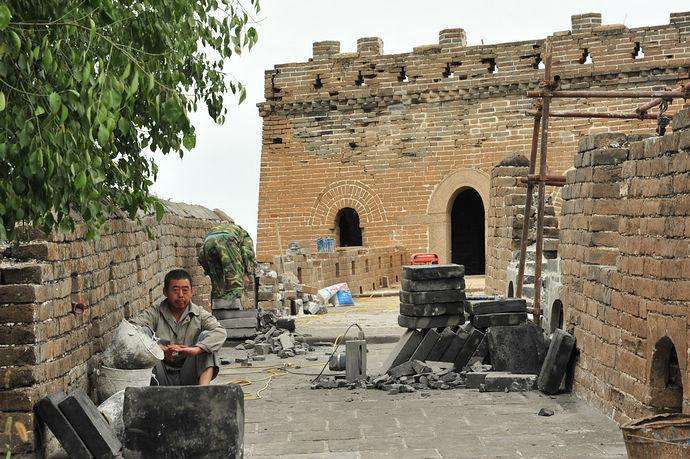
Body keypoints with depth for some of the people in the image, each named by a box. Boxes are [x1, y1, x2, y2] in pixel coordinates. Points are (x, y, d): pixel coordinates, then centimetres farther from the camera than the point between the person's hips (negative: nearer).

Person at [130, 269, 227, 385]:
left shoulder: (200, 315, 6)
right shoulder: (154, 314, 4)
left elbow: (220, 333, -14)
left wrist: (196, 349, -34)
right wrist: (160, 348, -34)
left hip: (189, 379, 1)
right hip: (163, 379, -1)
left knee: (206, 336, -17)